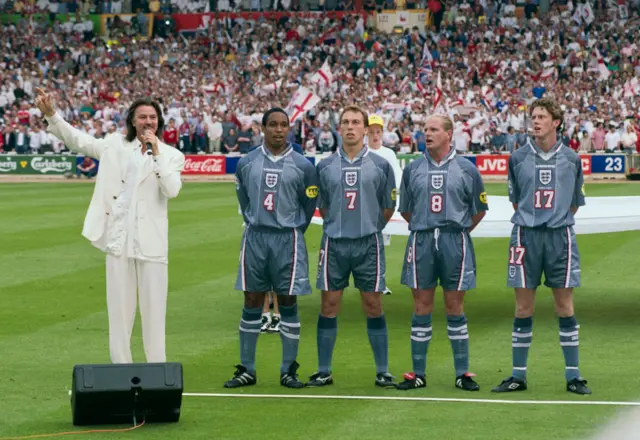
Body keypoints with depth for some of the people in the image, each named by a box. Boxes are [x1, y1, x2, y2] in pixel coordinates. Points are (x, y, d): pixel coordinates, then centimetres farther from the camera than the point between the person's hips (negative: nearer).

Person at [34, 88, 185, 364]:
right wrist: (51, 115, -5)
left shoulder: (171, 156, 4)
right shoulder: (116, 146, 9)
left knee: (154, 308, 1)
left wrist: (155, 153, -13)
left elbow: (172, 190, -12)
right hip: (119, 238, 2)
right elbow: (77, 140, 7)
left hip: (151, 241, -2)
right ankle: (120, 367, 11)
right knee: (119, 308, 5)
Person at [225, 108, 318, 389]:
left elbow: (308, 206, 7)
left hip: (287, 239, -2)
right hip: (254, 238, 2)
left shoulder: (302, 165, -1)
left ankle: (288, 371, 6)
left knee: (288, 302, 0)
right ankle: (247, 370, 10)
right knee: (252, 302, 4)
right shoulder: (247, 163, 5)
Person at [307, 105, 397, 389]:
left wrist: (371, 227, 10)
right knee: (329, 305, 2)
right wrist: (338, 225, 12)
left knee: (373, 306, 1)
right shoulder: (325, 166, 5)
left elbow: (388, 206, 9)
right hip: (334, 244, 1)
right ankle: (324, 371, 9)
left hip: (368, 243, -1)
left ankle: (382, 372, 7)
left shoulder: (380, 165, 1)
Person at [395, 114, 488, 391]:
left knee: (455, 308, 2)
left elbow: (479, 210, 10)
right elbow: (405, 209, 15)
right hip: (421, 241, 1)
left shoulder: (466, 169, 2)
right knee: (422, 307, 3)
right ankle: (418, 374, 8)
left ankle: (462, 374, 8)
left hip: (455, 242, -1)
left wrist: (458, 230, 11)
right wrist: (425, 229, 13)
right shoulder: (412, 169, 6)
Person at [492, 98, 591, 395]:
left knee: (565, 306, 1)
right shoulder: (518, 158, 3)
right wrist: (530, 221, 9)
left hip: (560, 236, 0)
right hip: (526, 236, 0)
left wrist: (558, 221, 8)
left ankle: (573, 376, 7)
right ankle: (518, 376, 9)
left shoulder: (571, 158, 4)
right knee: (523, 308, 2)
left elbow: (575, 202, 12)